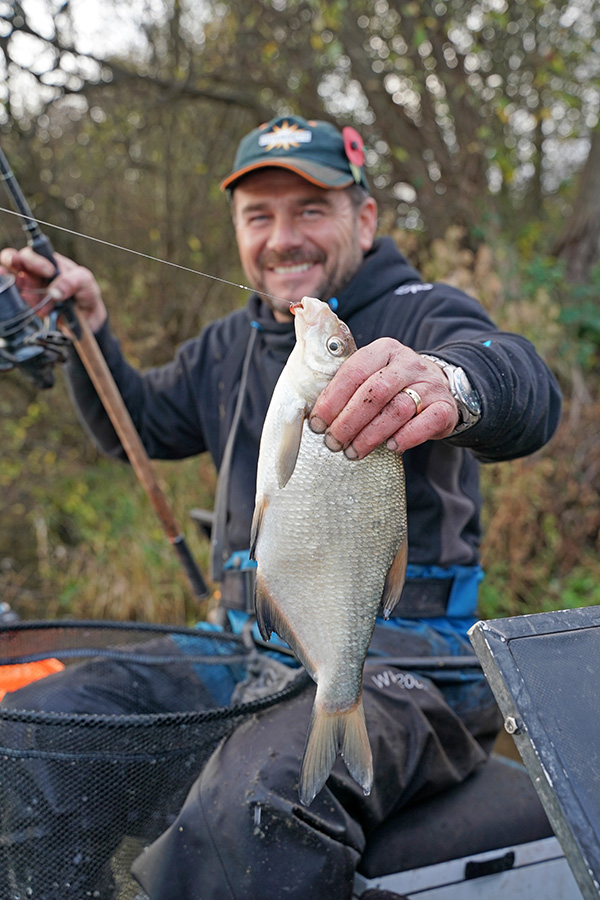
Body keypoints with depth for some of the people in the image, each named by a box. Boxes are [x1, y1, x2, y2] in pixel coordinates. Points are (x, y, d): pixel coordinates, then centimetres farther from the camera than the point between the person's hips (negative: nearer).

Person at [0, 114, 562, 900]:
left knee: (262, 798, -36)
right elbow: (137, 426, 30)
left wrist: (452, 384, -51)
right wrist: (87, 329, 12)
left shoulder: (422, 316, -4)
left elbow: (526, 394, -26)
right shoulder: (229, 348, 19)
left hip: (398, 653, -6)